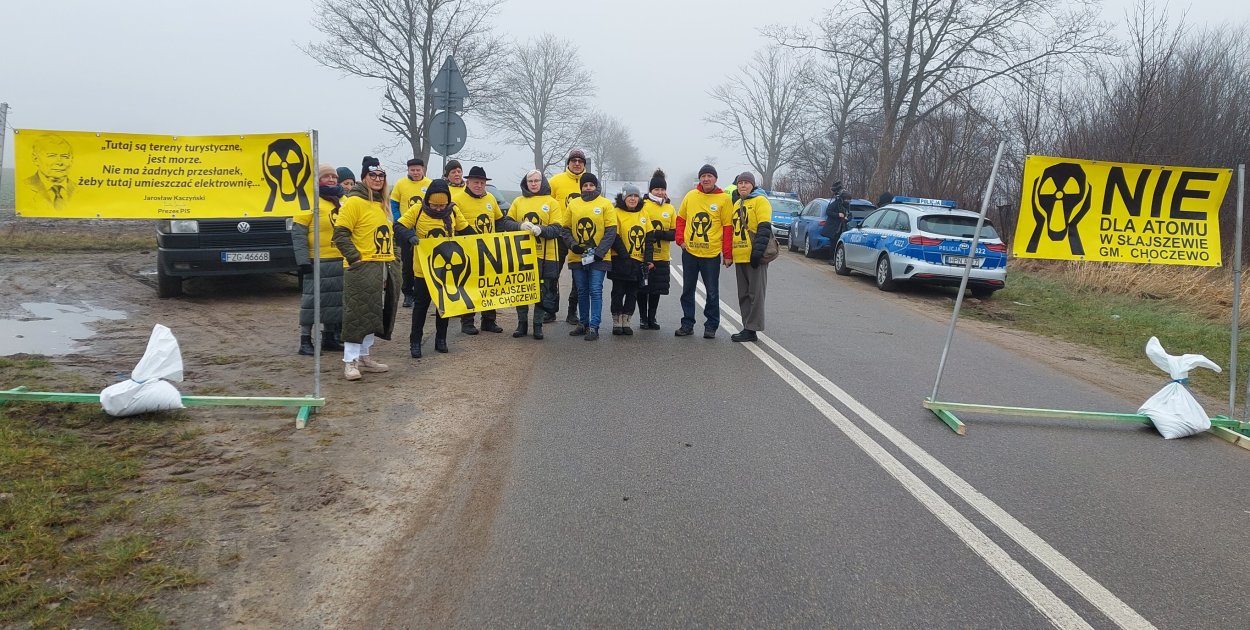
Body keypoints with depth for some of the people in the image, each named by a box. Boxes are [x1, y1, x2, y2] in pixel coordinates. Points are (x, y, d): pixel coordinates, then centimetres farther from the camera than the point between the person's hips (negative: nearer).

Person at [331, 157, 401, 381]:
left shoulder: (382, 204, 16)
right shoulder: (354, 202, -9)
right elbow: (340, 234, -13)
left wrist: (394, 259, 17)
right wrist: (355, 258, -18)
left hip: (385, 268, 8)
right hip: (362, 268, -8)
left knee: (376, 315, 12)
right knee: (358, 314, -7)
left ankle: (364, 357, 23)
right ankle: (350, 361, 0)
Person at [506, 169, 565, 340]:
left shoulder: (552, 203, 2)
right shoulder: (518, 201, 10)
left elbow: (557, 229, -4)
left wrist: (541, 230, -23)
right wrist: (520, 226, -13)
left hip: (546, 256, -2)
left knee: (543, 292, 3)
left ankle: (538, 325, 14)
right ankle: (522, 323, 19)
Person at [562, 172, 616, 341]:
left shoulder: (605, 204, -1)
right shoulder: (573, 204, 8)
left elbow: (611, 231, -4)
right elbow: (566, 229, 10)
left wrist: (599, 252, -13)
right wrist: (573, 245, -8)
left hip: (599, 258, -3)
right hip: (577, 257, 3)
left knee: (595, 291, -6)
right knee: (582, 292, 12)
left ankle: (594, 327, -4)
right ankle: (583, 323, 24)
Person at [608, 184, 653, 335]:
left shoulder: (643, 214, 10)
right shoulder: (617, 213, -5)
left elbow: (649, 238, 11)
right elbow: (614, 238, -10)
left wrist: (648, 259, 3)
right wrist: (625, 256, -15)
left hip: (638, 262, 5)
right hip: (620, 262, -5)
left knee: (632, 293, 8)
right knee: (618, 292, 2)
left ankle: (626, 322, 17)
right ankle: (617, 323, 11)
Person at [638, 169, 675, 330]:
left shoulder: (670, 209, 8)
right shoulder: (643, 205, -3)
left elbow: (674, 234, 3)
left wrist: (659, 234, -14)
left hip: (662, 258, 3)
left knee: (656, 289, 9)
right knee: (642, 289, 3)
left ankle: (651, 318, 21)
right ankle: (643, 318, 17)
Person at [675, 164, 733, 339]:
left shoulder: (723, 199, -5)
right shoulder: (690, 196, 4)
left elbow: (728, 227, -4)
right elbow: (681, 218, 14)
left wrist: (727, 254, -6)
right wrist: (680, 239, 1)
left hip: (712, 254, -3)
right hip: (689, 252, 3)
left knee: (712, 292, 4)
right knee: (687, 291, 10)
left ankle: (711, 326, 15)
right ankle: (687, 324, 21)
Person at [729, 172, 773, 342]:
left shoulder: (760, 201, -6)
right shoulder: (737, 204, 19)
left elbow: (764, 228, -14)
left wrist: (758, 251, -21)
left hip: (754, 257, -9)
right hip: (740, 257, 9)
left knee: (755, 294, -4)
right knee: (744, 294, 11)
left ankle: (752, 329, -2)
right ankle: (747, 327, 18)